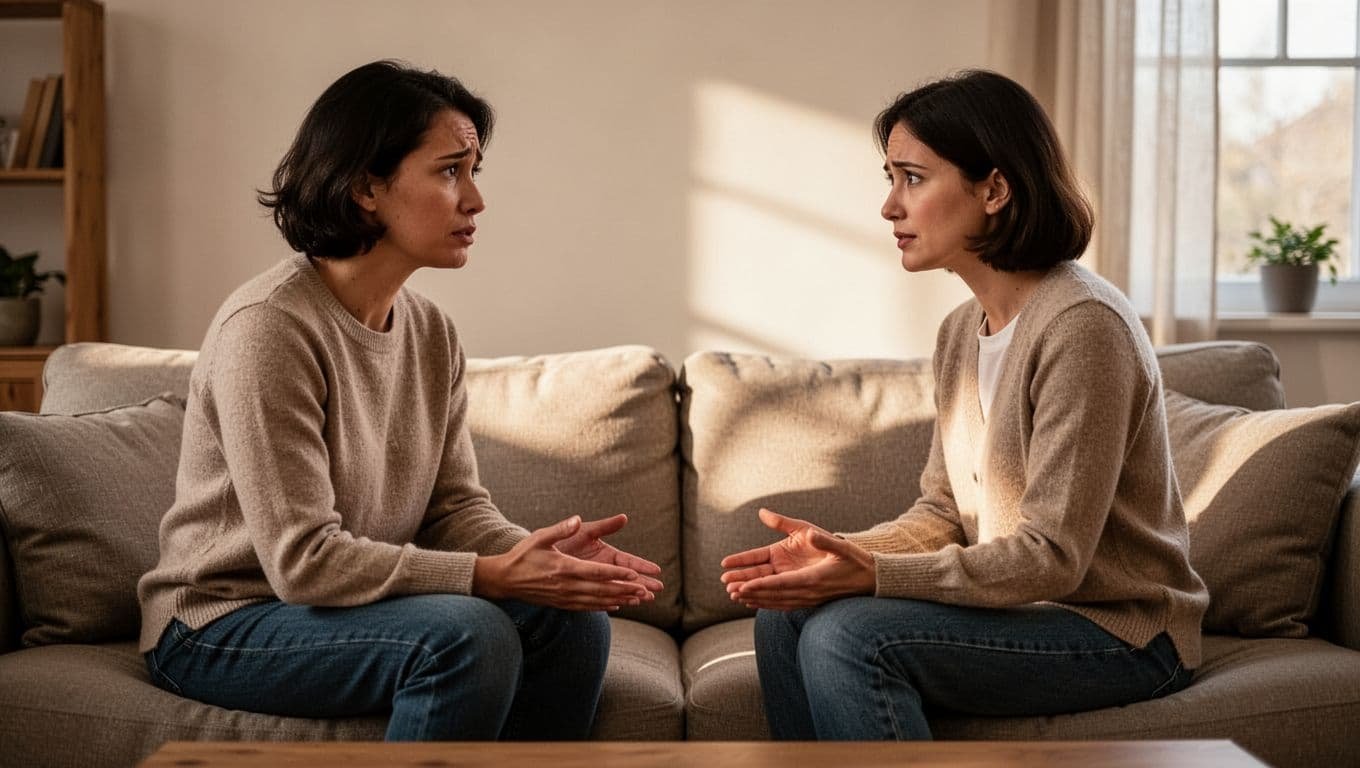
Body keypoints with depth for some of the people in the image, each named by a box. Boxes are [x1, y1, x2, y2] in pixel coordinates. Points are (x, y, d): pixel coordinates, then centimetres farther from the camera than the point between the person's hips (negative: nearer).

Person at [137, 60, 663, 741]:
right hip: (220, 628, -7)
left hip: (348, 603, 7)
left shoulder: (431, 333, 3)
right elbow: (302, 559, -25)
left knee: (571, 617, -13)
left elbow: (456, 505, 3)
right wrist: (492, 576, -28)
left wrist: (538, 553, -19)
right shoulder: (269, 327, -22)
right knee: (467, 634, -29)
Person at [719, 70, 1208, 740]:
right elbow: (942, 511, 9)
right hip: (1019, 605, 8)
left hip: (1118, 630, -8)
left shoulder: (1081, 324, -21)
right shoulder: (961, 332, 8)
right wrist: (837, 552, -10)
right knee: (785, 616, -7)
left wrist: (874, 576, -28)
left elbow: (1052, 555, -23)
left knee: (848, 633, -25)